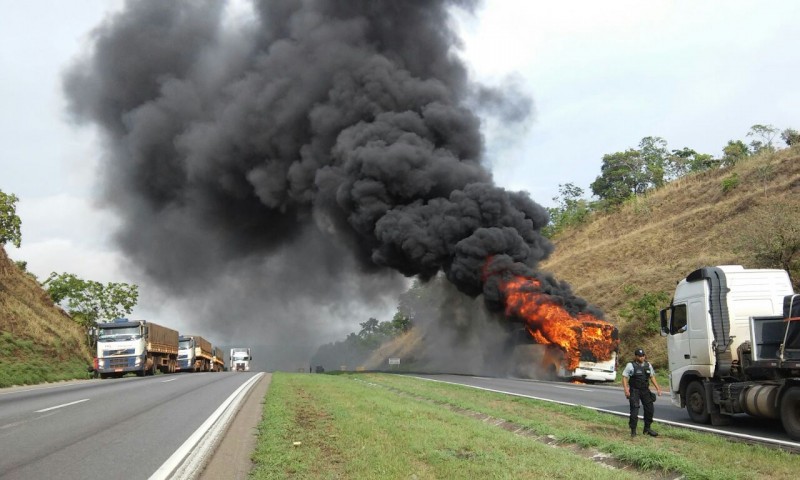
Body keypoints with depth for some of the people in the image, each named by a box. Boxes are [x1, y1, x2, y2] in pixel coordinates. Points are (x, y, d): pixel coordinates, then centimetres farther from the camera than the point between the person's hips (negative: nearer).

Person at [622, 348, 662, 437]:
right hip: (634, 391, -5)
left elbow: (652, 377, 17)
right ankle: (633, 430, 1)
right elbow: (624, 378, -9)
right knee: (634, 410, -9)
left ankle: (647, 429, 21)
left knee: (649, 409, 6)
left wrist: (658, 388, 9)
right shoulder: (631, 365, -7)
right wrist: (626, 390, -20)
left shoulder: (648, 365, 8)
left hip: (645, 390, 5)